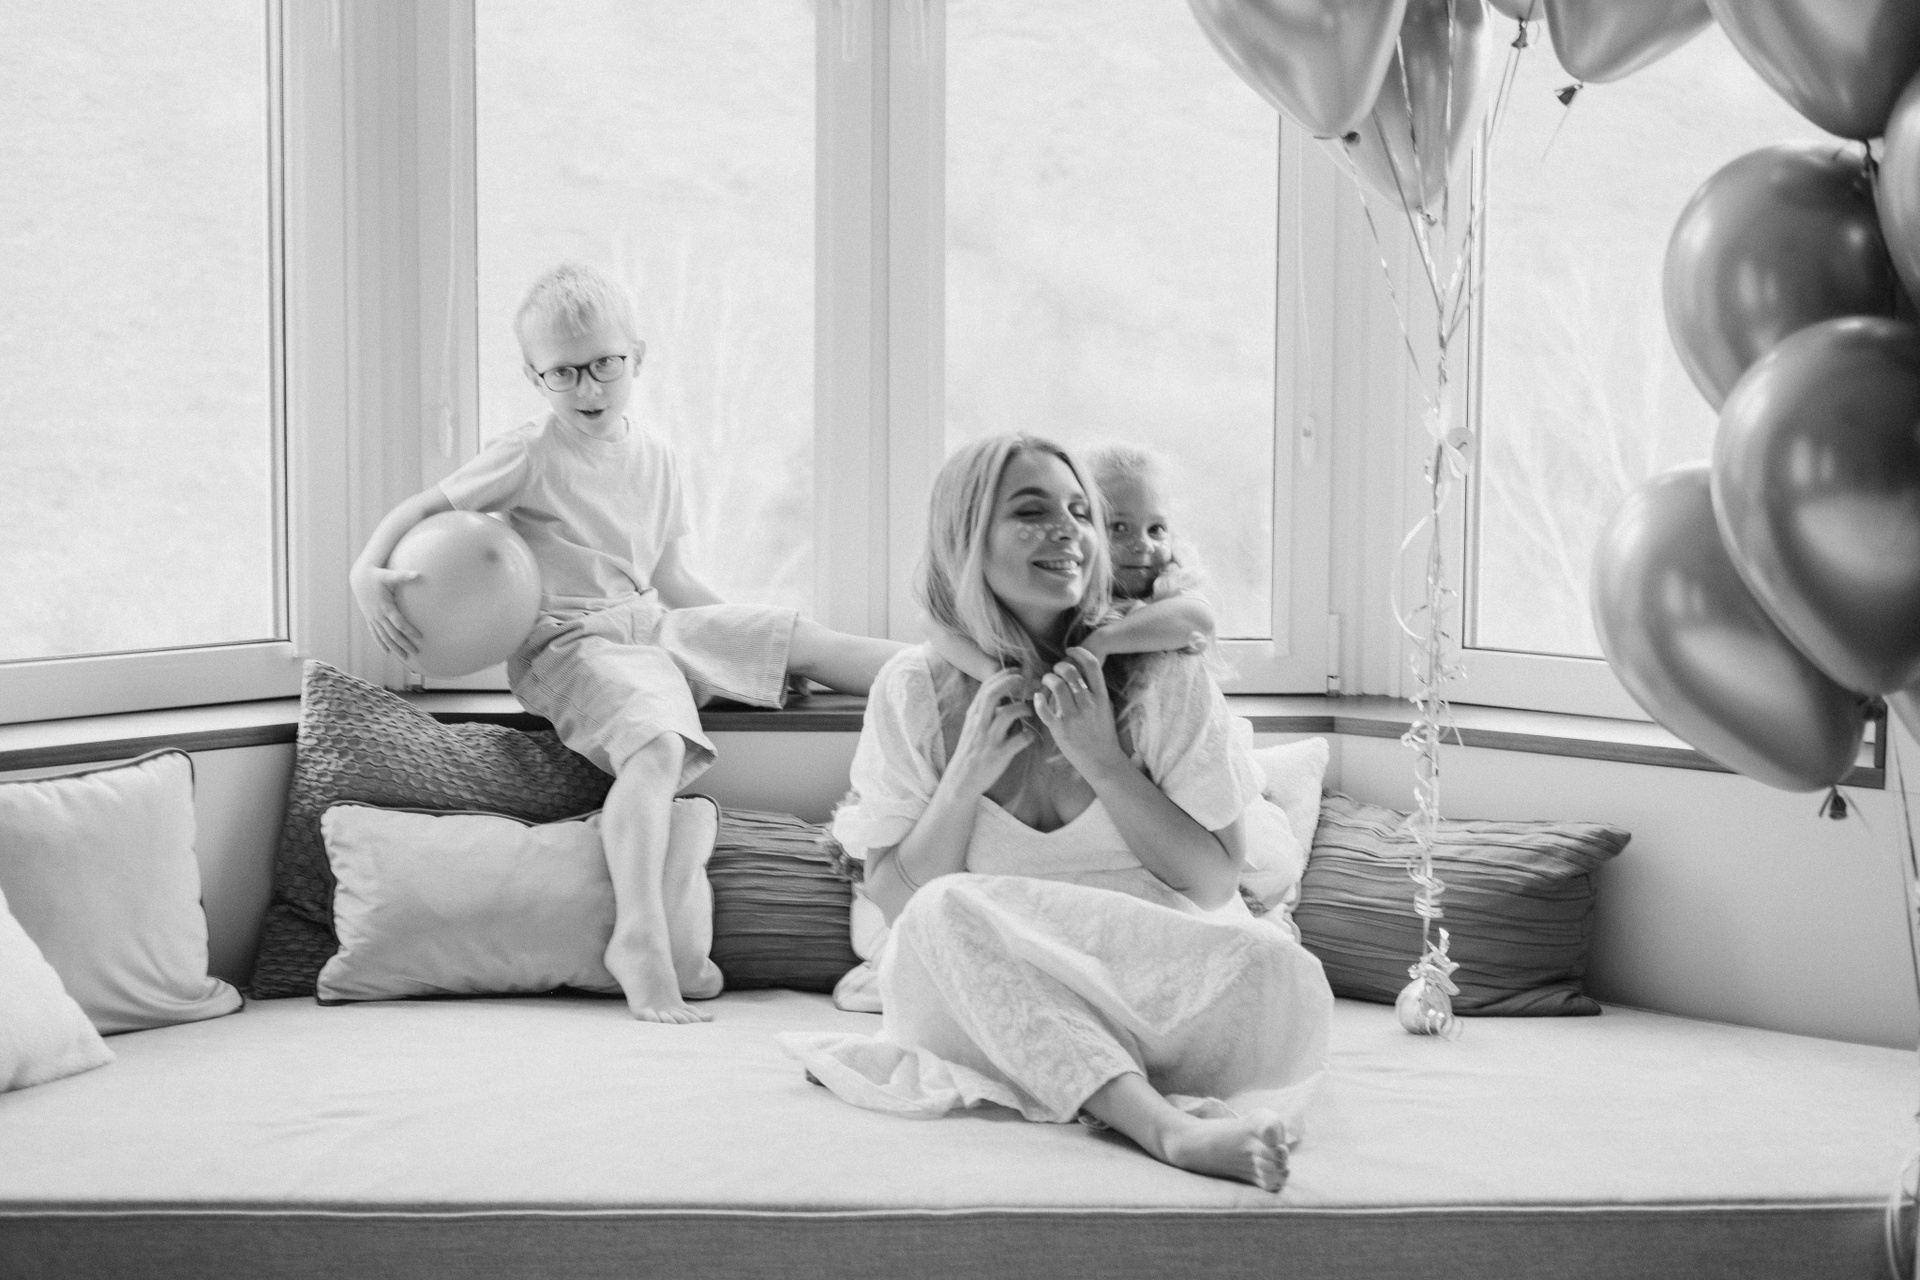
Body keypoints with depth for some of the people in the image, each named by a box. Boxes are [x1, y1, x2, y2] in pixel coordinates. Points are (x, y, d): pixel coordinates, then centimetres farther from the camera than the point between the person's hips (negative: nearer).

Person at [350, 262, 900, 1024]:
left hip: (652, 626, 7)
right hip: (572, 644, -7)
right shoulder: (530, 456, -6)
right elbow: (426, 506, -5)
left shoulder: (653, 458, 13)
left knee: (804, 641, 1)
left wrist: (744, 642, 16)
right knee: (658, 744, -34)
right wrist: (369, 570, -22)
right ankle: (641, 939, -45)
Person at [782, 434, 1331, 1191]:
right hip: (983, 993, 1)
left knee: (1275, 971, -30)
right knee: (947, 915, -33)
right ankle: (1168, 1126, -41)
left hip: (1158, 982, -1)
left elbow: (1214, 882, -3)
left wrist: (1103, 761, -15)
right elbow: (894, 902, -1)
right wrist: (966, 778, -15)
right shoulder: (916, 693, 0)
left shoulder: (1160, 672, -2)